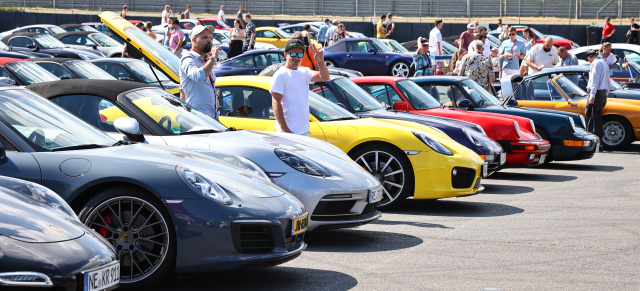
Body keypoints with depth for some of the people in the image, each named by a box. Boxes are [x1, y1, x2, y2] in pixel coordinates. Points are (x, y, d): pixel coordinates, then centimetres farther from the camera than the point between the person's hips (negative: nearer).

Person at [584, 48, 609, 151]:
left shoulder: (596, 63, -9)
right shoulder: (604, 63, 21)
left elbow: (595, 80, -17)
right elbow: (607, 82, 25)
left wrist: (592, 95, -20)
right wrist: (606, 95, 27)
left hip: (597, 93, -9)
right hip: (603, 94, 9)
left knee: (590, 118, -10)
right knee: (598, 119, 10)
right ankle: (599, 144, 10)